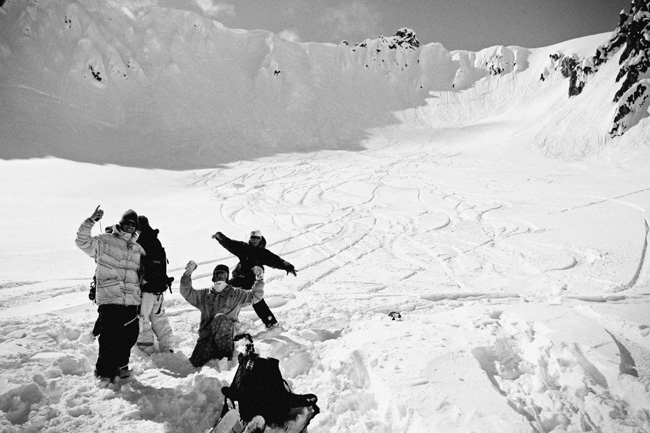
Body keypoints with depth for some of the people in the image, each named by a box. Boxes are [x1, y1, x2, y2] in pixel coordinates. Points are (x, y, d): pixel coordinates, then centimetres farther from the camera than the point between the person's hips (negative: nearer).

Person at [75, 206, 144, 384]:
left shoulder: (137, 249, 18)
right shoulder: (104, 241, 2)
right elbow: (82, 242, -11)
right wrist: (90, 221, -20)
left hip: (131, 301, 5)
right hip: (109, 299, -5)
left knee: (130, 335, 10)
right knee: (110, 336, -7)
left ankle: (120, 365, 32)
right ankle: (105, 371, 10)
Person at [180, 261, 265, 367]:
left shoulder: (235, 294, 15)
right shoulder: (204, 295, 21)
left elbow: (255, 295, 9)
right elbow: (187, 292, 12)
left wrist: (259, 280, -8)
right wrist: (187, 274, -2)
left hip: (225, 334, -2)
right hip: (206, 336, 3)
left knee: (220, 318, -36)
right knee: (197, 362, -20)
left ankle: (226, 354, -20)